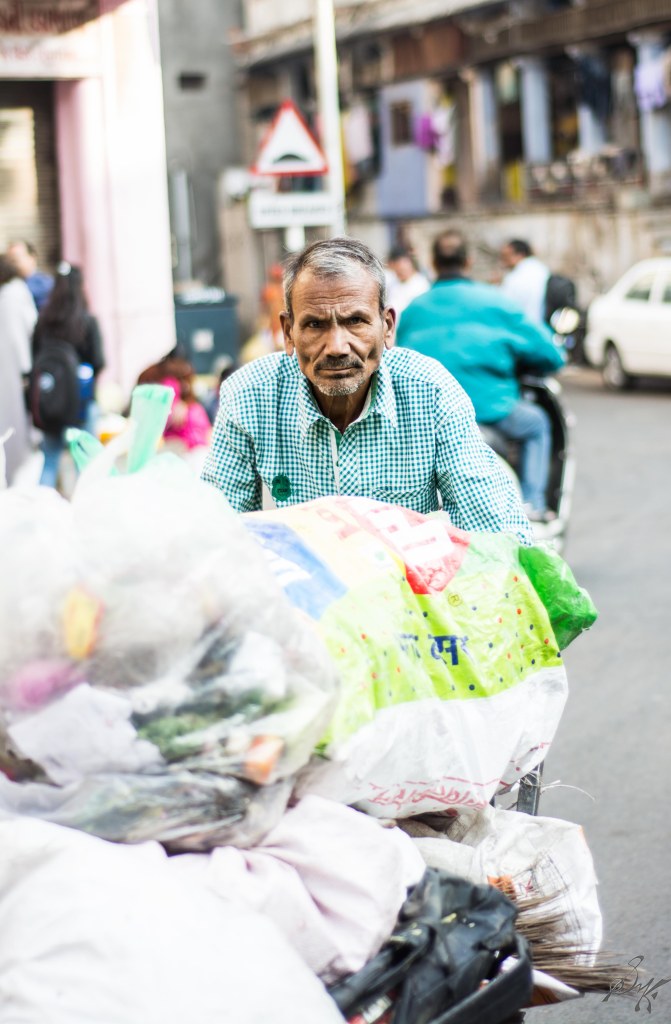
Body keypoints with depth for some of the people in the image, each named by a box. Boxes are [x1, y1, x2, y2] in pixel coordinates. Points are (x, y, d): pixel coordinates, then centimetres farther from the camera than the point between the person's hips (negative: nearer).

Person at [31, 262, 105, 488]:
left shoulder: (43, 320, -3)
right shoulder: (88, 321, -12)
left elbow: (33, 358, 1)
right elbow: (98, 362, -11)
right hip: (82, 399, -3)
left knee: (49, 460, 11)